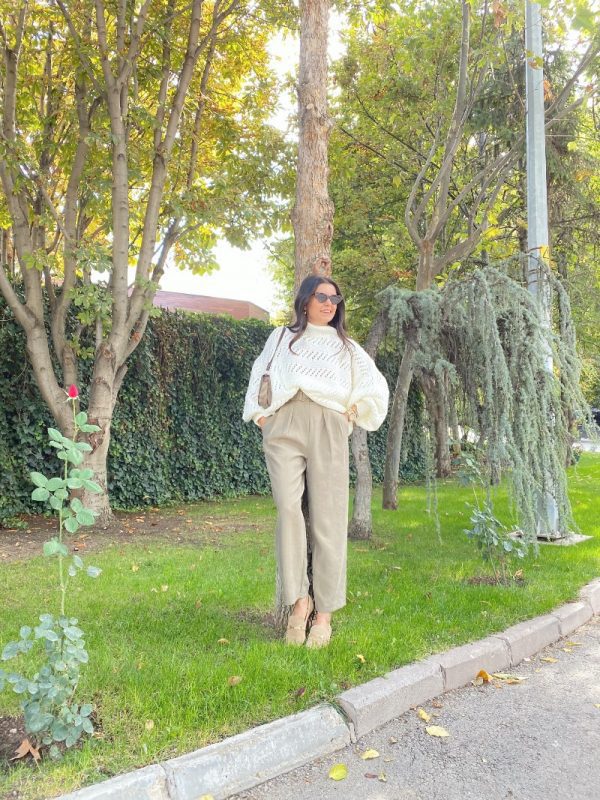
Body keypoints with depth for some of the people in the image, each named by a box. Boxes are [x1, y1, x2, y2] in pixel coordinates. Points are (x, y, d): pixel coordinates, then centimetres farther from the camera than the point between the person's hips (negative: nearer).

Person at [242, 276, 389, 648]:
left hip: (328, 429, 0)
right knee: (288, 508, -19)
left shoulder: (346, 346, 23)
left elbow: (376, 385, 24)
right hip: (284, 426, 0)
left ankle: (324, 615, -2)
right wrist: (261, 417, 10)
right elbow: (259, 377, 22)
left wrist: (354, 414, 13)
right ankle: (299, 600, -13)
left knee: (328, 518, -7)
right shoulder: (282, 337, 22)